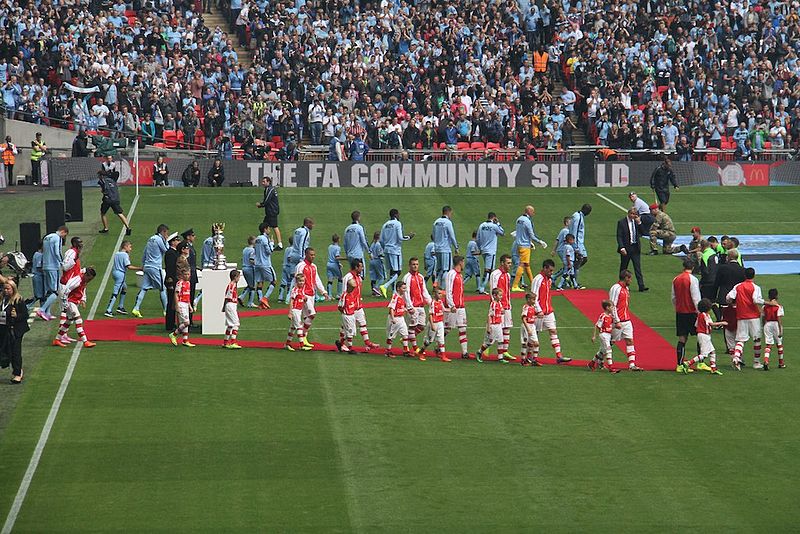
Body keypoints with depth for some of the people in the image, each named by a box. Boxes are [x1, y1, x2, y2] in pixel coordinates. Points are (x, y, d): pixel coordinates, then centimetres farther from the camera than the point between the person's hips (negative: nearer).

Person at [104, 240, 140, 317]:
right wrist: (139, 268, -14)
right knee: (115, 293, -9)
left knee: (124, 288, 28)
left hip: (114, 272, 9)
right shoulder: (125, 255, -12)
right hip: (120, 274, -9)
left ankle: (120, 307, 31)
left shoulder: (116, 254, 12)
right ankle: (108, 311, -14)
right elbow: (129, 267, -17)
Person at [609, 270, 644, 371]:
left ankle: (632, 364, -2)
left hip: (626, 320, 8)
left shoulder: (626, 289, 14)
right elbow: (612, 306, -18)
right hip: (618, 321, -8)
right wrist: (616, 321, -21)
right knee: (610, 342, 2)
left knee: (630, 341, 1)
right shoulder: (616, 288, -13)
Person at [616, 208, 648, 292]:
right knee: (623, 268, 8)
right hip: (626, 248, -3)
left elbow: (642, 232, 2)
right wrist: (622, 248, -18)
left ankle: (641, 286, -6)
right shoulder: (621, 222, -6)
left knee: (638, 267, -2)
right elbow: (619, 236, -8)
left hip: (635, 248, 3)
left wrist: (639, 223, -10)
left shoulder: (636, 221, 7)